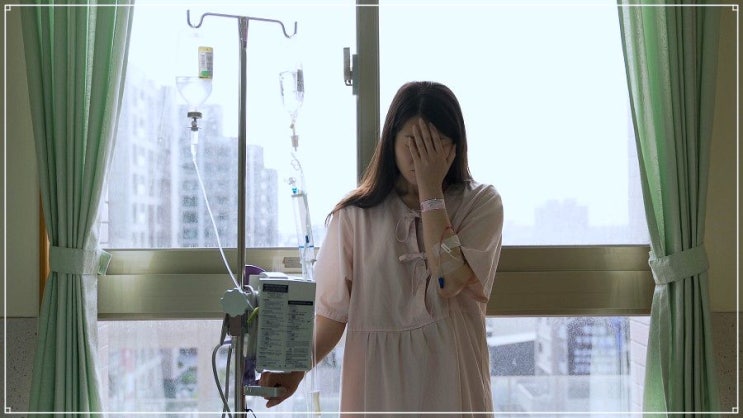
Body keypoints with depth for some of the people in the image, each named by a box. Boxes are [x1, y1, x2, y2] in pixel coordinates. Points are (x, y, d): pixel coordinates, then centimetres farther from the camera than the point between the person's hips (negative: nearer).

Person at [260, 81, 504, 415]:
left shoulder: (481, 203, -2)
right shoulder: (356, 214, 0)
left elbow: (449, 280, -17)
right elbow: (334, 309, -2)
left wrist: (431, 188, -14)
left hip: (449, 380, 0)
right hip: (377, 378, 1)